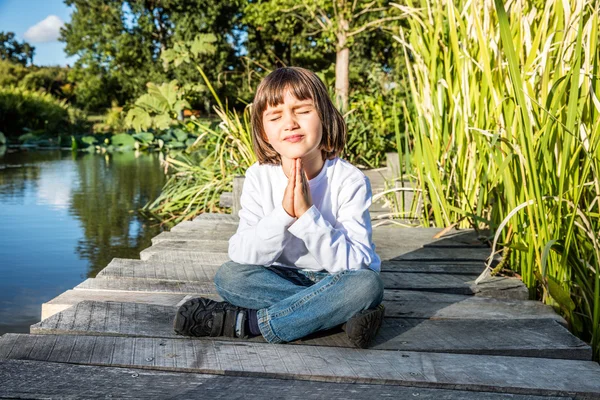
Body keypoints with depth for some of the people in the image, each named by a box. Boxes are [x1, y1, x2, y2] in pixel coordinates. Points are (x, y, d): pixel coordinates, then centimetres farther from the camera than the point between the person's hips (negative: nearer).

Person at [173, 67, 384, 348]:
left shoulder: (350, 180, -17)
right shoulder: (259, 177, -9)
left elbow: (355, 264, -23)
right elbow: (241, 255, -17)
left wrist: (308, 213, -33)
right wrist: (283, 213, -32)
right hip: (283, 279, 2)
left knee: (367, 284, -33)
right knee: (228, 276, -22)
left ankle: (246, 322, -25)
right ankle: (337, 312, -21)